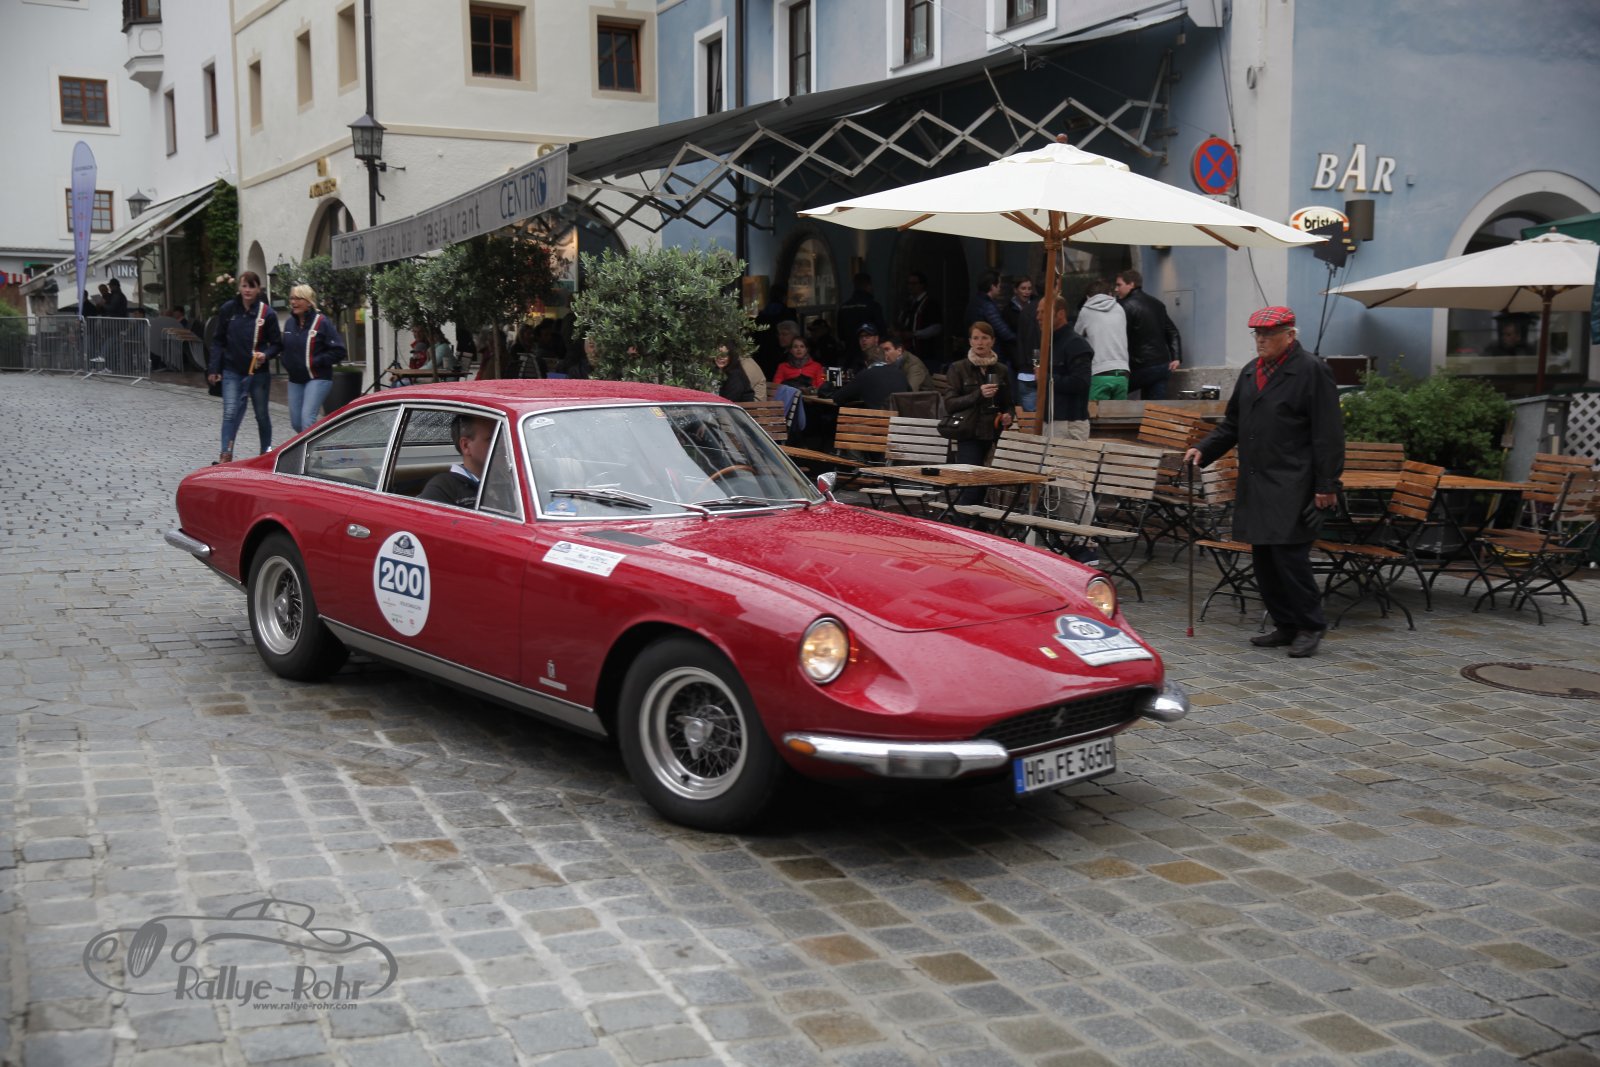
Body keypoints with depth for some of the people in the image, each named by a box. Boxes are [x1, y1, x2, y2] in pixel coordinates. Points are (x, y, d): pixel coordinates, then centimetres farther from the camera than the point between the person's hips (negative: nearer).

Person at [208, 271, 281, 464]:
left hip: (258, 372, 0)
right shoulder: (228, 310, -1)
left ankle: (267, 451, 30)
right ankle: (226, 455, -9)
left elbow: (277, 344, 0)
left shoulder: (267, 313, -6)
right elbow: (218, 341, 5)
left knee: (262, 414, 14)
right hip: (232, 371, 0)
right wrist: (214, 368, 1)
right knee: (230, 413, -9)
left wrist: (265, 355, -20)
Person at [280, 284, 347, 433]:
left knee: (307, 418, -19)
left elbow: (339, 351, -14)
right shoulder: (290, 323, 9)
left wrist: (315, 362, -17)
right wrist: (284, 361, 6)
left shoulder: (322, 322, -10)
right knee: (296, 422, 8)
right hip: (295, 380, 7)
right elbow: (284, 348, 26)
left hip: (317, 379, -7)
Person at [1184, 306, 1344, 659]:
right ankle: (1285, 625, 19)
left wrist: (1326, 484, -13)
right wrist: (1204, 449, 8)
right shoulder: (1250, 372, 17)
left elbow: (1328, 434, -9)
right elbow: (1232, 424, 24)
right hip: (1255, 484, 8)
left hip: (1292, 485, -8)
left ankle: (1310, 627, 2)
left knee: (1289, 553, -11)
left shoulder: (1312, 371, -6)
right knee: (1263, 557, 9)